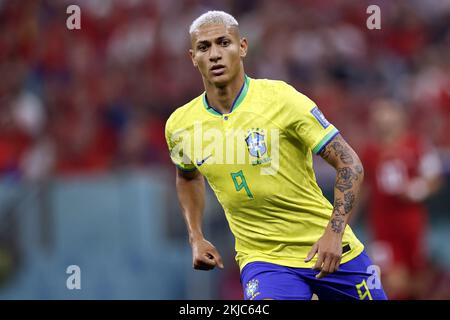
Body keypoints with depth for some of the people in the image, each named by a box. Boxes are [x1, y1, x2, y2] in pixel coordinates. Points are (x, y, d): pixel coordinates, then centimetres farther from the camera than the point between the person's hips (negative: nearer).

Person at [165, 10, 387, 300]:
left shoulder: (281, 98, -13)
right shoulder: (180, 126, -2)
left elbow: (350, 164, -12)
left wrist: (334, 232, -22)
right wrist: (196, 238, 11)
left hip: (329, 251, -1)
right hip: (262, 260, 1)